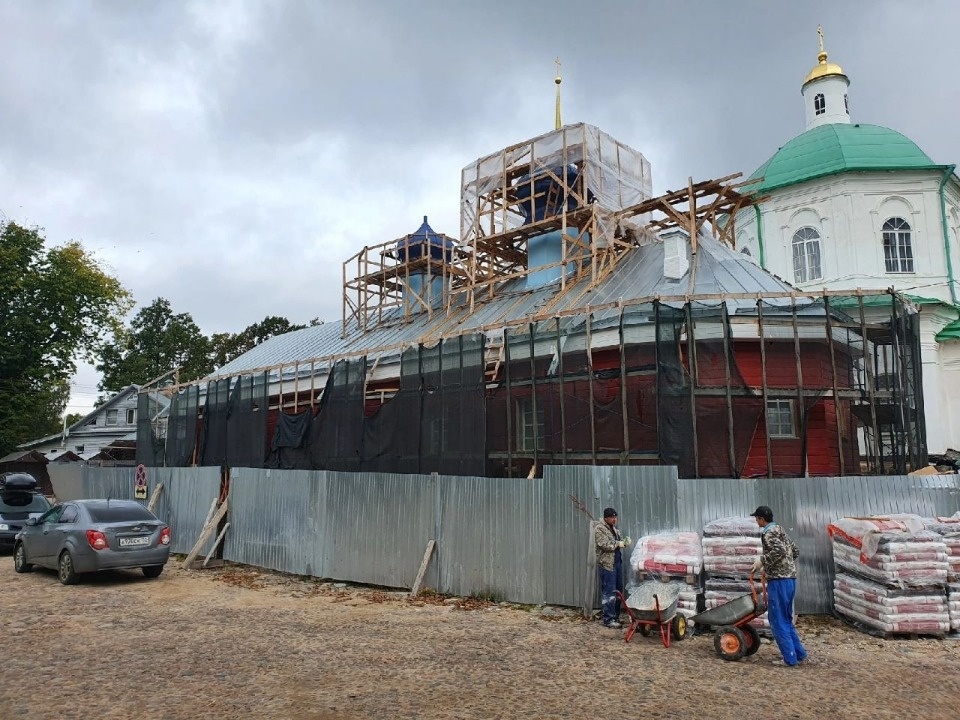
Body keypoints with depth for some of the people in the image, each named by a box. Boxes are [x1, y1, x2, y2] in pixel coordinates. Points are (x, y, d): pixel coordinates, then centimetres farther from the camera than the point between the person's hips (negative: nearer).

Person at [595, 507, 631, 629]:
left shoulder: (614, 528, 16)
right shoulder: (599, 529, -12)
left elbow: (620, 540, 21)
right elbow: (604, 545, -22)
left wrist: (625, 541, -1)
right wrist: (618, 544, -13)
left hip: (617, 563, 9)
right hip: (606, 565, -9)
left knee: (618, 591, 13)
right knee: (609, 593, -7)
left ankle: (615, 616, 23)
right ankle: (608, 620, -2)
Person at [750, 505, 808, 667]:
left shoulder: (768, 533, -9)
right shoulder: (780, 530, 18)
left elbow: (779, 550, -26)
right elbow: (795, 551, 25)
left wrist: (762, 561, -15)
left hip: (779, 580, -9)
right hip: (790, 579, 9)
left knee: (778, 620, -2)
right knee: (786, 619, 17)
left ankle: (790, 658, 1)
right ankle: (800, 654, 18)